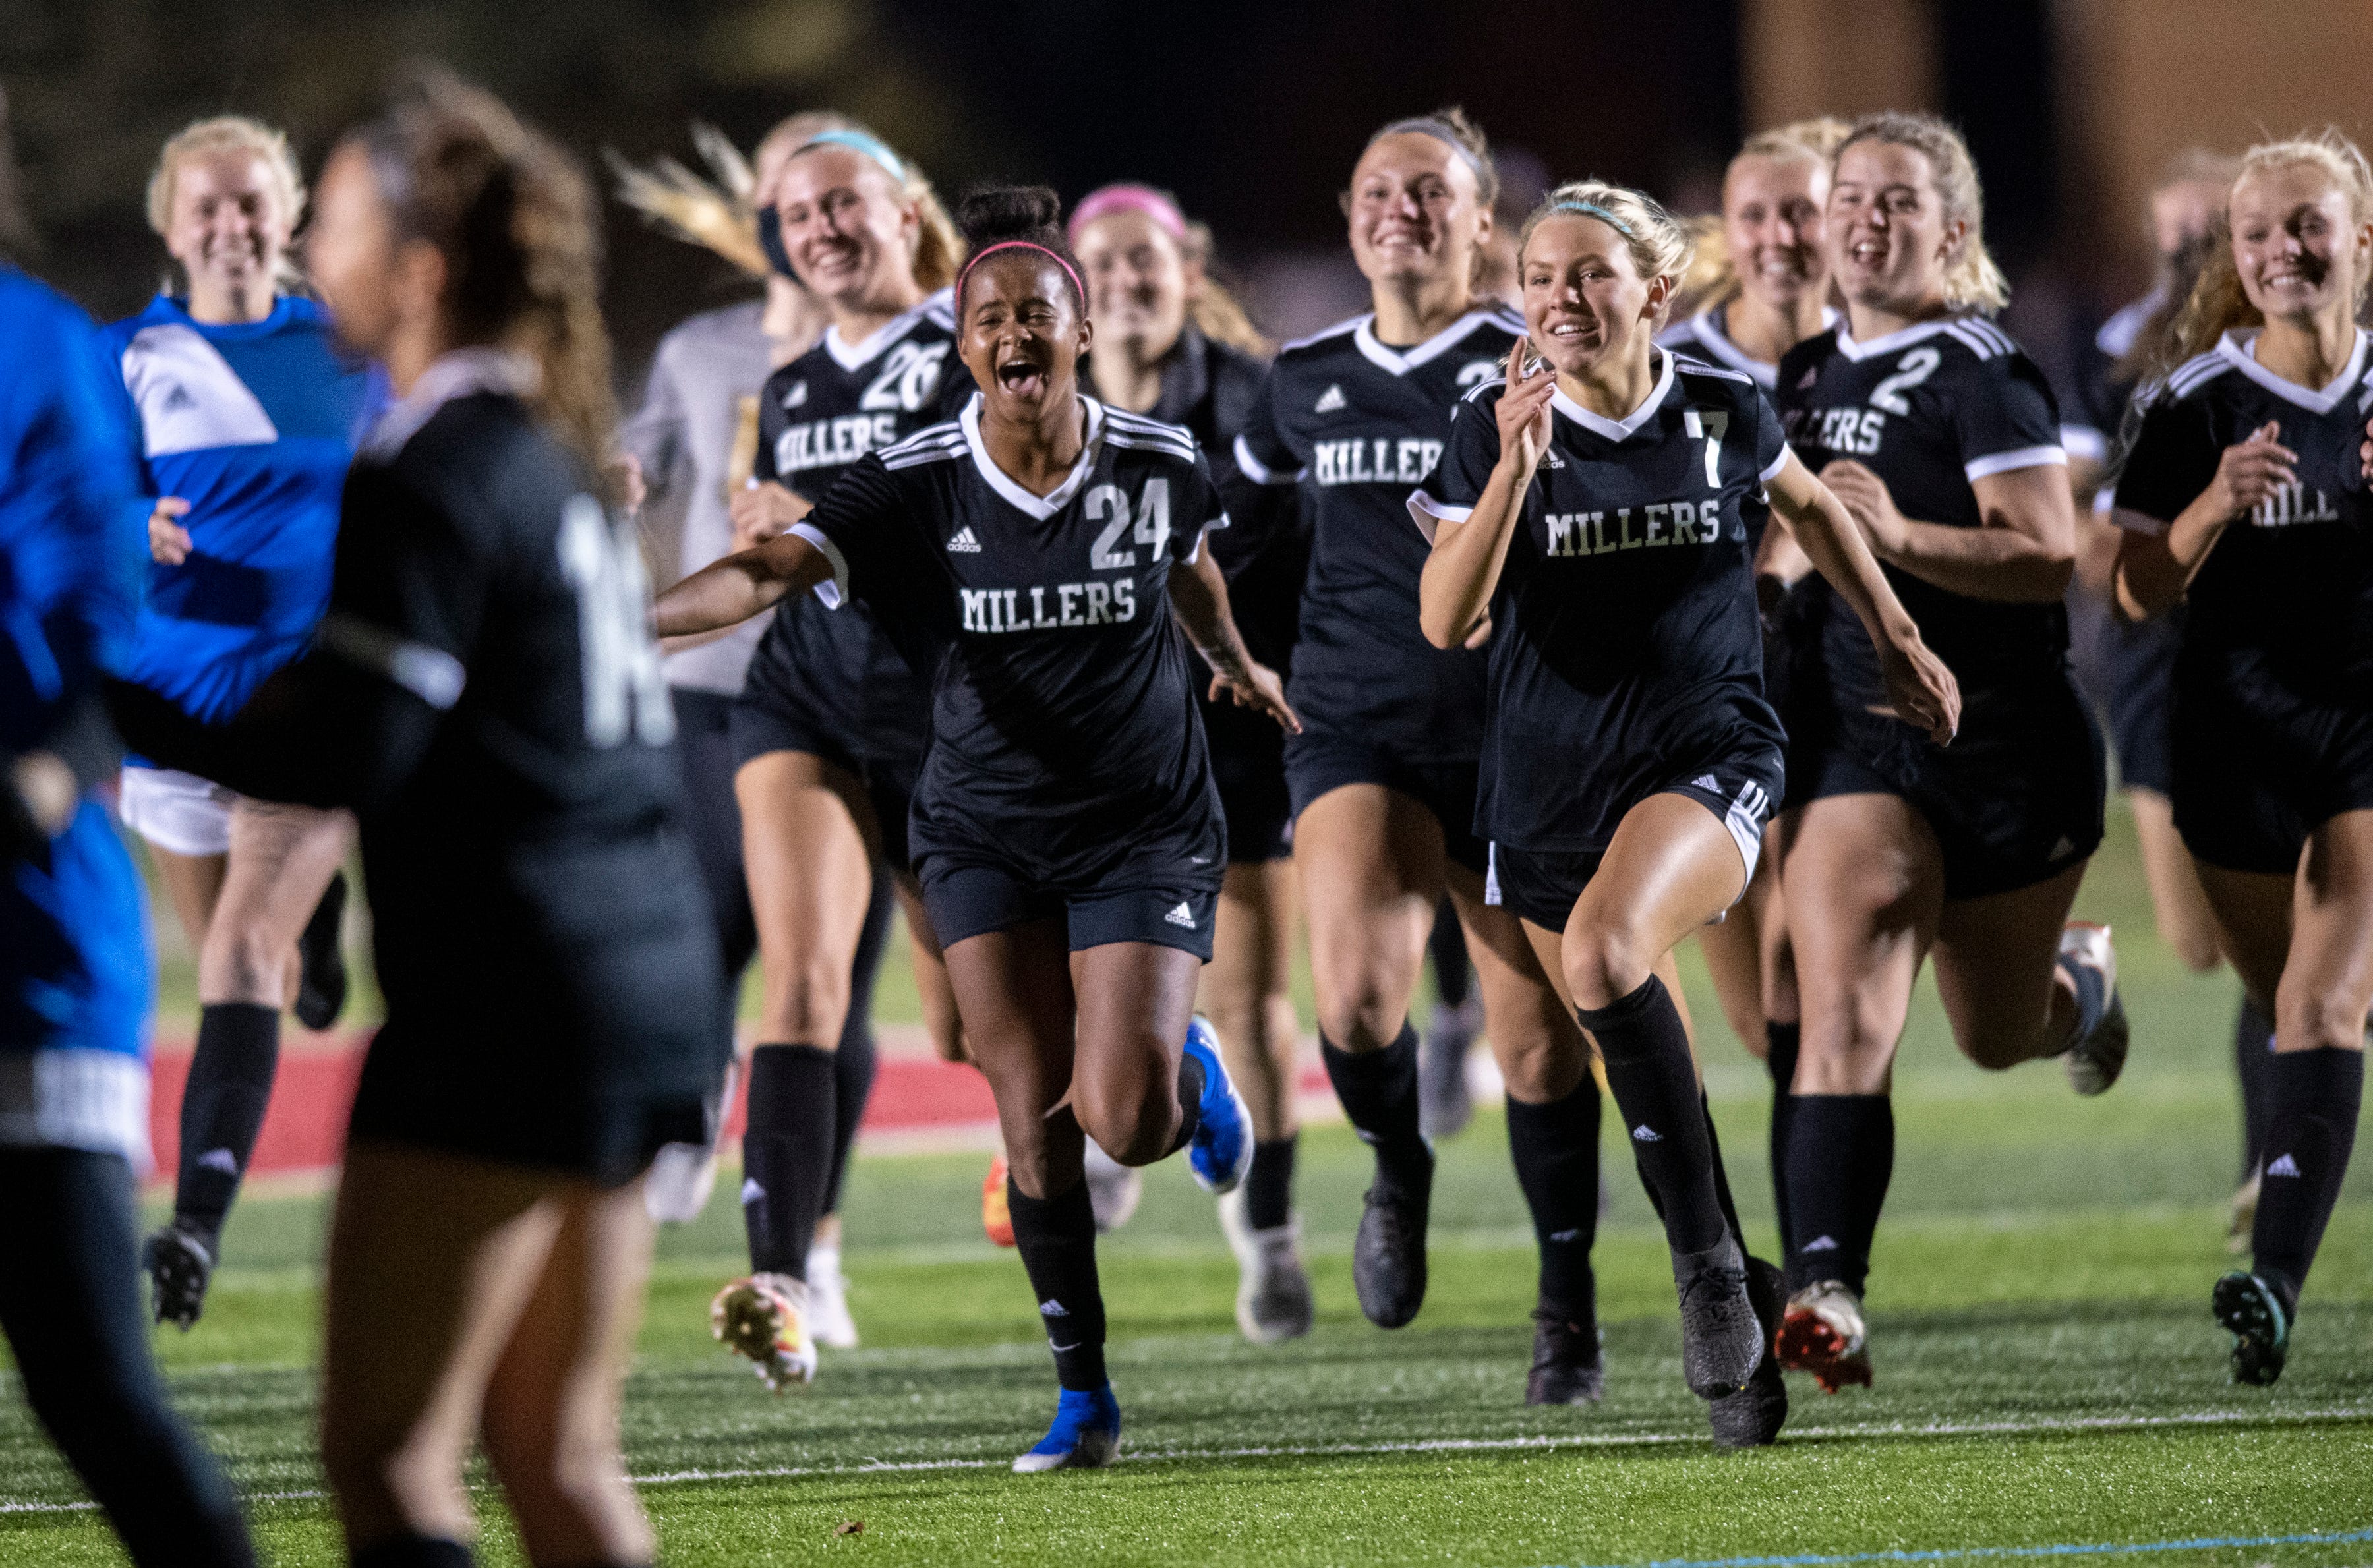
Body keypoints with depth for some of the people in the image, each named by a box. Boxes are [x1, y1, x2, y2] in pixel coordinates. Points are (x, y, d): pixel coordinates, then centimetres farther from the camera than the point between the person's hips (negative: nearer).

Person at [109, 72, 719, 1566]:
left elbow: (342, 751, -18)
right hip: (649, 978, 9)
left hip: (508, 997, -9)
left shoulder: (433, 477, -12)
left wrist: (128, 703, -10)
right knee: (556, 1449, 13)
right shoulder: (549, 458, 17)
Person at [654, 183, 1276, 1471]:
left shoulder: (1160, 467, -8)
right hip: (984, 829, 0)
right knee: (1035, 1123, -4)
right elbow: (772, 568, -27)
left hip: (1146, 828, 0)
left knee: (1124, 1122, -13)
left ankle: (1190, 1070, 25)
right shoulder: (913, 487, -13)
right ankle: (1082, 1394, 11)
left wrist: (1236, 664, 35)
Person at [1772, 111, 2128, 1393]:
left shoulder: (1981, 373, -11)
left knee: (1995, 1036, 16)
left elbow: (2050, 557, -20)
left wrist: (1899, 534, -30)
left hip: (2006, 742, -3)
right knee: (1843, 1016, -18)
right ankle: (1826, 1293, -27)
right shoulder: (1808, 375, 9)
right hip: (1854, 741, 4)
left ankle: (2085, 982, 53)